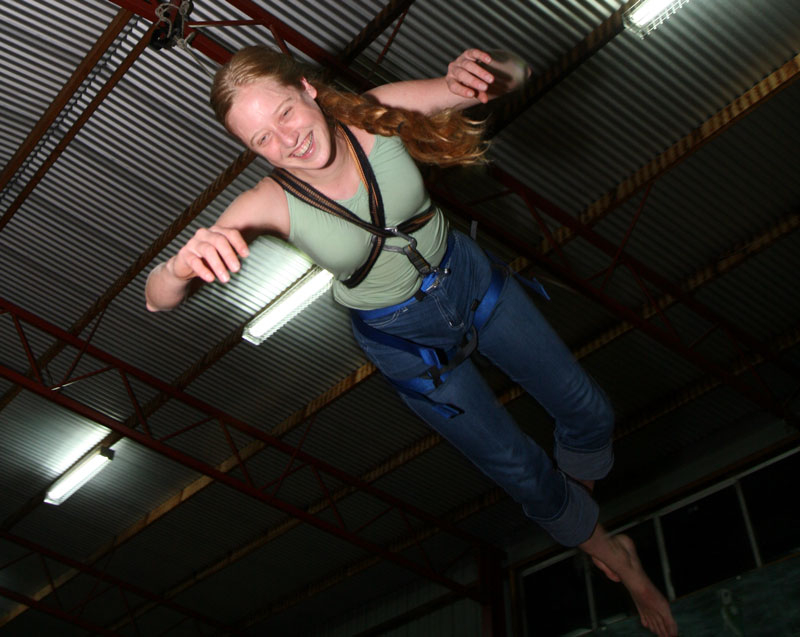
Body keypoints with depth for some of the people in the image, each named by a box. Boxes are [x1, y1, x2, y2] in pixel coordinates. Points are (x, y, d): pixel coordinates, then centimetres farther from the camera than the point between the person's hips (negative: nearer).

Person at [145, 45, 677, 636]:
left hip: (469, 277, 2)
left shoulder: (376, 114, -24)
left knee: (588, 411, 13)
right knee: (519, 469, 12)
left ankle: (582, 479, 52)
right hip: (407, 339, -2)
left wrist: (476, 74, -42)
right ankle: (607, 551, 44)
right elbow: (157, 298, -33)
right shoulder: (268, 204, -28)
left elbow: (513, 77, -17)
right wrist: (184, 263, -57)